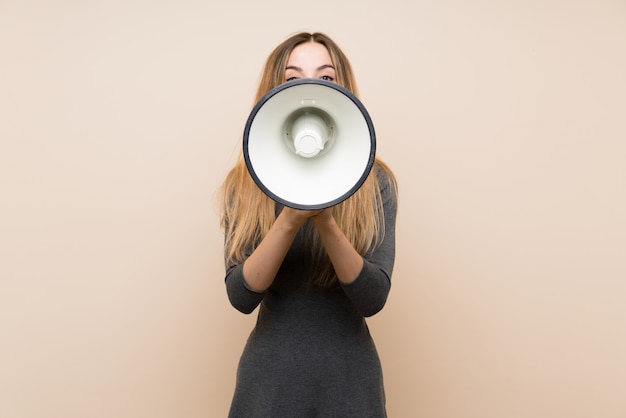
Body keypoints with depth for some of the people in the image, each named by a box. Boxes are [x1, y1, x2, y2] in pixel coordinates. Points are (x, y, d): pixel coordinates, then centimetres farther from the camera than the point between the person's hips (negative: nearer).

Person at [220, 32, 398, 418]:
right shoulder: (244, 184, -5)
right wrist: (289, 220, -27)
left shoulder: (375, 183, -7)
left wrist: (326, 222, -28)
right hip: (270, 376, 0)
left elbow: (374, 299, -14)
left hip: (349, 379, 0)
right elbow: (241, 296, -13)